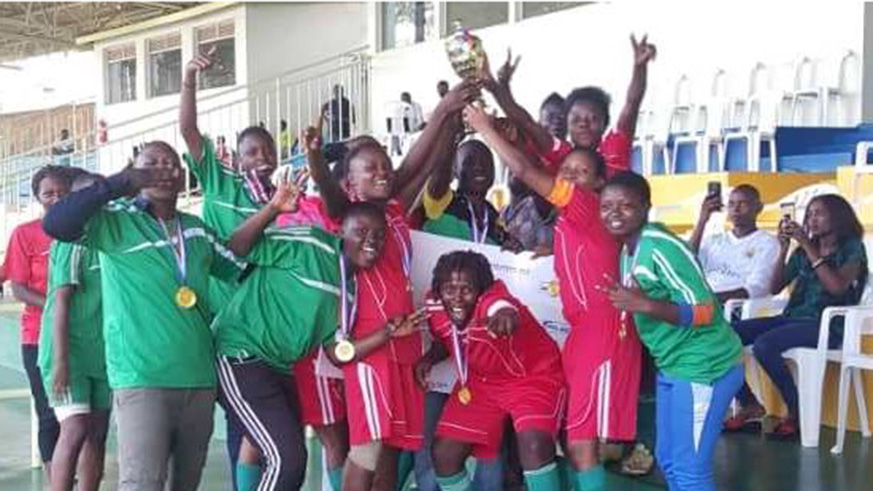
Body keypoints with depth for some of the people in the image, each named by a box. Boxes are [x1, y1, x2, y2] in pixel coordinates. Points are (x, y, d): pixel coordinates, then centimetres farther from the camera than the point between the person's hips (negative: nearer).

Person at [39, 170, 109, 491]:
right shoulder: (71, 241, -8)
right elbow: (61, 301, -14)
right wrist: (60, 360, -19)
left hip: (100, 354, 7)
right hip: (69, 352, -7)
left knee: (97, 433, 7)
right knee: (75, 430, -13)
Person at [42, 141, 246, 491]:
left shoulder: (196, 228, 14)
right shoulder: (116, 220, -3)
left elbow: (241, 268, 24)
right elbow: (55, 224, -19)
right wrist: (120, 183, -20)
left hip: (199, 377, 6)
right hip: (142, 377, -6)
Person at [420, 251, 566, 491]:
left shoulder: (491, 300, -37)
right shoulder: (435, 307, -17)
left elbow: (503, 308, -65)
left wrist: (506, 314, -89)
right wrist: (429, 357, -13)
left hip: (533, 376, -6)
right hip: (481, 380, 6)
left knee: (534, 445, -31)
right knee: (444, 454, 0)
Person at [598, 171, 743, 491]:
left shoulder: (660, 247, -20)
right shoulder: (628, 249, 8)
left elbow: (705, 311, -23)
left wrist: (644, 305, -31)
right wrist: (625, 300, 3)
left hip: (704, 367, -10)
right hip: (673, 365, 10)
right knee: (668, 460, 16)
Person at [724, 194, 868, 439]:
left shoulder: (852, 248, 2)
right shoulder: (802, 252, 17)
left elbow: (838, 287, -17)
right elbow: (775, 288, 11)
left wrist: (809, 247, -14)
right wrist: (784, 248, 1)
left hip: (828, 325, -6)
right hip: (793, 318, 6)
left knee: (764, 344, -32)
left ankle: (796, 413, -15)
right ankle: (750, 405, -5)